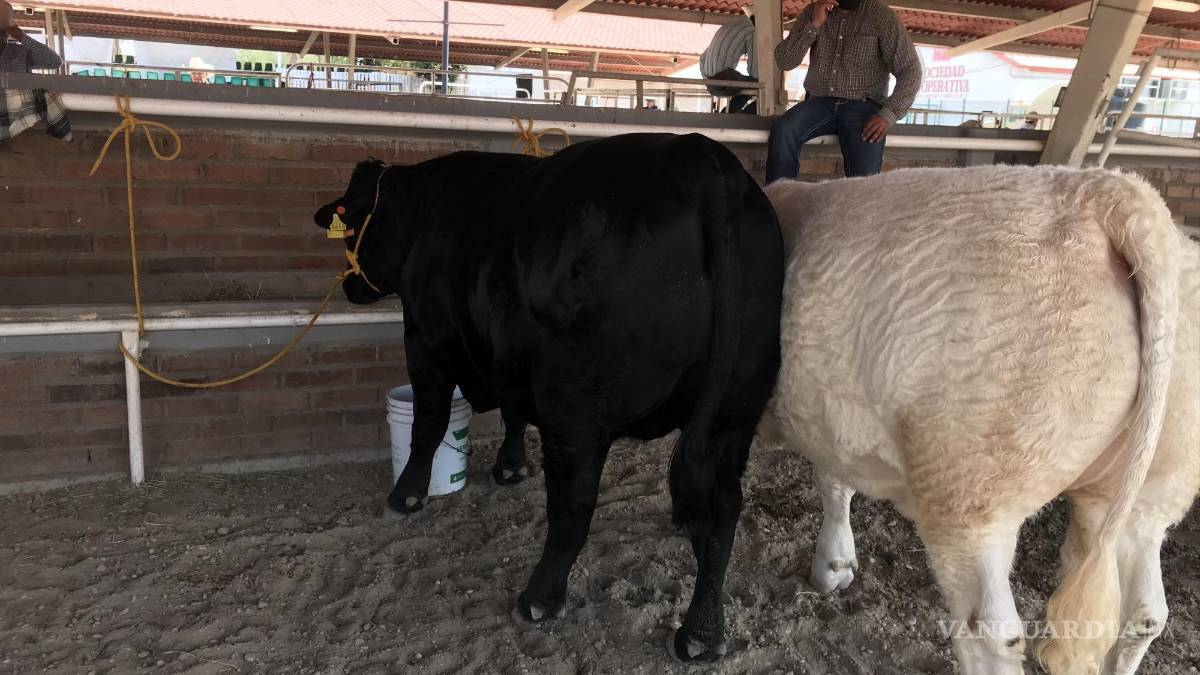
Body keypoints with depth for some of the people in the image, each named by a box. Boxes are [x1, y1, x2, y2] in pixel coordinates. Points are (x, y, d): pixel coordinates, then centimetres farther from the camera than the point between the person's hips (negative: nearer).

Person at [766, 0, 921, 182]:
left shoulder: (882, 16, -2)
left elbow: (910, 70, -4)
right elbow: (784, 62, 1)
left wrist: (888, 114, -18)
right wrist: (814, 25, -12)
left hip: (863, 106, -3)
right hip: (820, 102, 3)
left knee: (864, 178, -29)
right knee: (782, 132, -29)